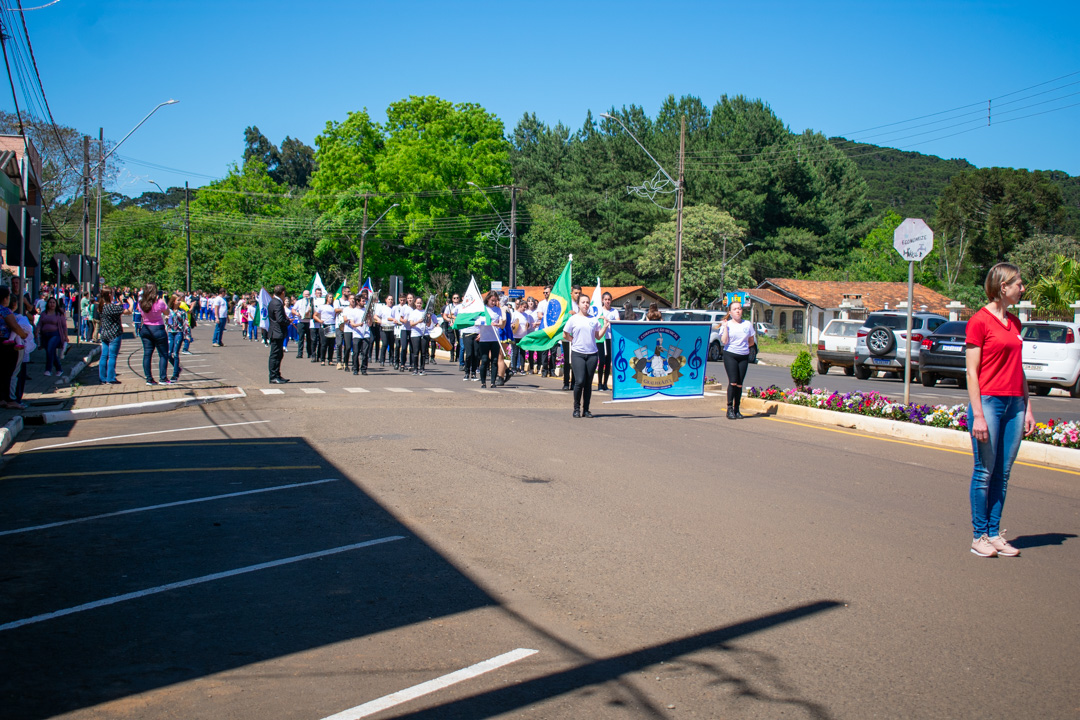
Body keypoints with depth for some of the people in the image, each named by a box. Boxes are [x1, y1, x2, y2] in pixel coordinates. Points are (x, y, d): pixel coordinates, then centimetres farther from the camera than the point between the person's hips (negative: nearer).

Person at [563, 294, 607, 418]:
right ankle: (576, 409, 2)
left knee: (588, 383, 4)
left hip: (592, 354, 3)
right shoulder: (573, 319, 3)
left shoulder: (594, 319, 10)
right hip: (578, 354, -3)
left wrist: (605, 326, 1)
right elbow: (565, 335, 8)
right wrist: (576, 341, 2)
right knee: (579, 381, -12)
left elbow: (598, 336, 13)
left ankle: (586, 410, 11)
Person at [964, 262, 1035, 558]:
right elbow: (972, 372, -10)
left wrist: (1027, 408, 14)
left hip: (1014, 404, 7)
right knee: (984, 472, -1)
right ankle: (979, 536, 8)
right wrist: (978, 415, -15)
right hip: (988, 401, -7)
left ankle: (994, 533, 15)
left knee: (1003, 473, 8)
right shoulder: (979, 321, -7)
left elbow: (1019, 370, 18)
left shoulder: (1015, 323, 14)